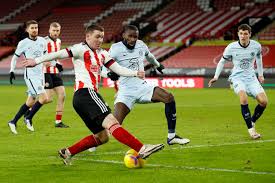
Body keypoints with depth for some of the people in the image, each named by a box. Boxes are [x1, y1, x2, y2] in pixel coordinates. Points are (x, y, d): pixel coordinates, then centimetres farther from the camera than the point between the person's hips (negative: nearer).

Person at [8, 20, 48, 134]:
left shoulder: (42, 41, 8)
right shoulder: (23, 43, -6)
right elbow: (15, 57, 3)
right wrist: (12, 71, -6)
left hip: (40, 74, 6)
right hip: (30, 75, -6)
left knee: (30, 102, 10)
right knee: (44, 98, -19)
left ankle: (13, 122, 21)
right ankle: (29, 118, -1)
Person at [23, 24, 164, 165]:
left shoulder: (102, 54, 23)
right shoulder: (81, 49, -1)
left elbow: (118, 69, 17)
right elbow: (60, 54, -6)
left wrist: (135, 73, 2)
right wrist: (37, 61, -10)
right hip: (86, 93, -10)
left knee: (102, 137, 11)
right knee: (111, 122, -22)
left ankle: (67, 153, 17)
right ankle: (142, 149, -36)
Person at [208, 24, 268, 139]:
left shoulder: (256, 46, -4)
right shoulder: (231, 47, -10)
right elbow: (222, 61, 6)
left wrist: (260, 74, 24)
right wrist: (216, 76, 1)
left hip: (251, 77, 3)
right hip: (237, 77, -3)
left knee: (263, 101, -16)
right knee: (243, 98, -32)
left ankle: (252, 122, 12)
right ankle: (251, 129, -25)